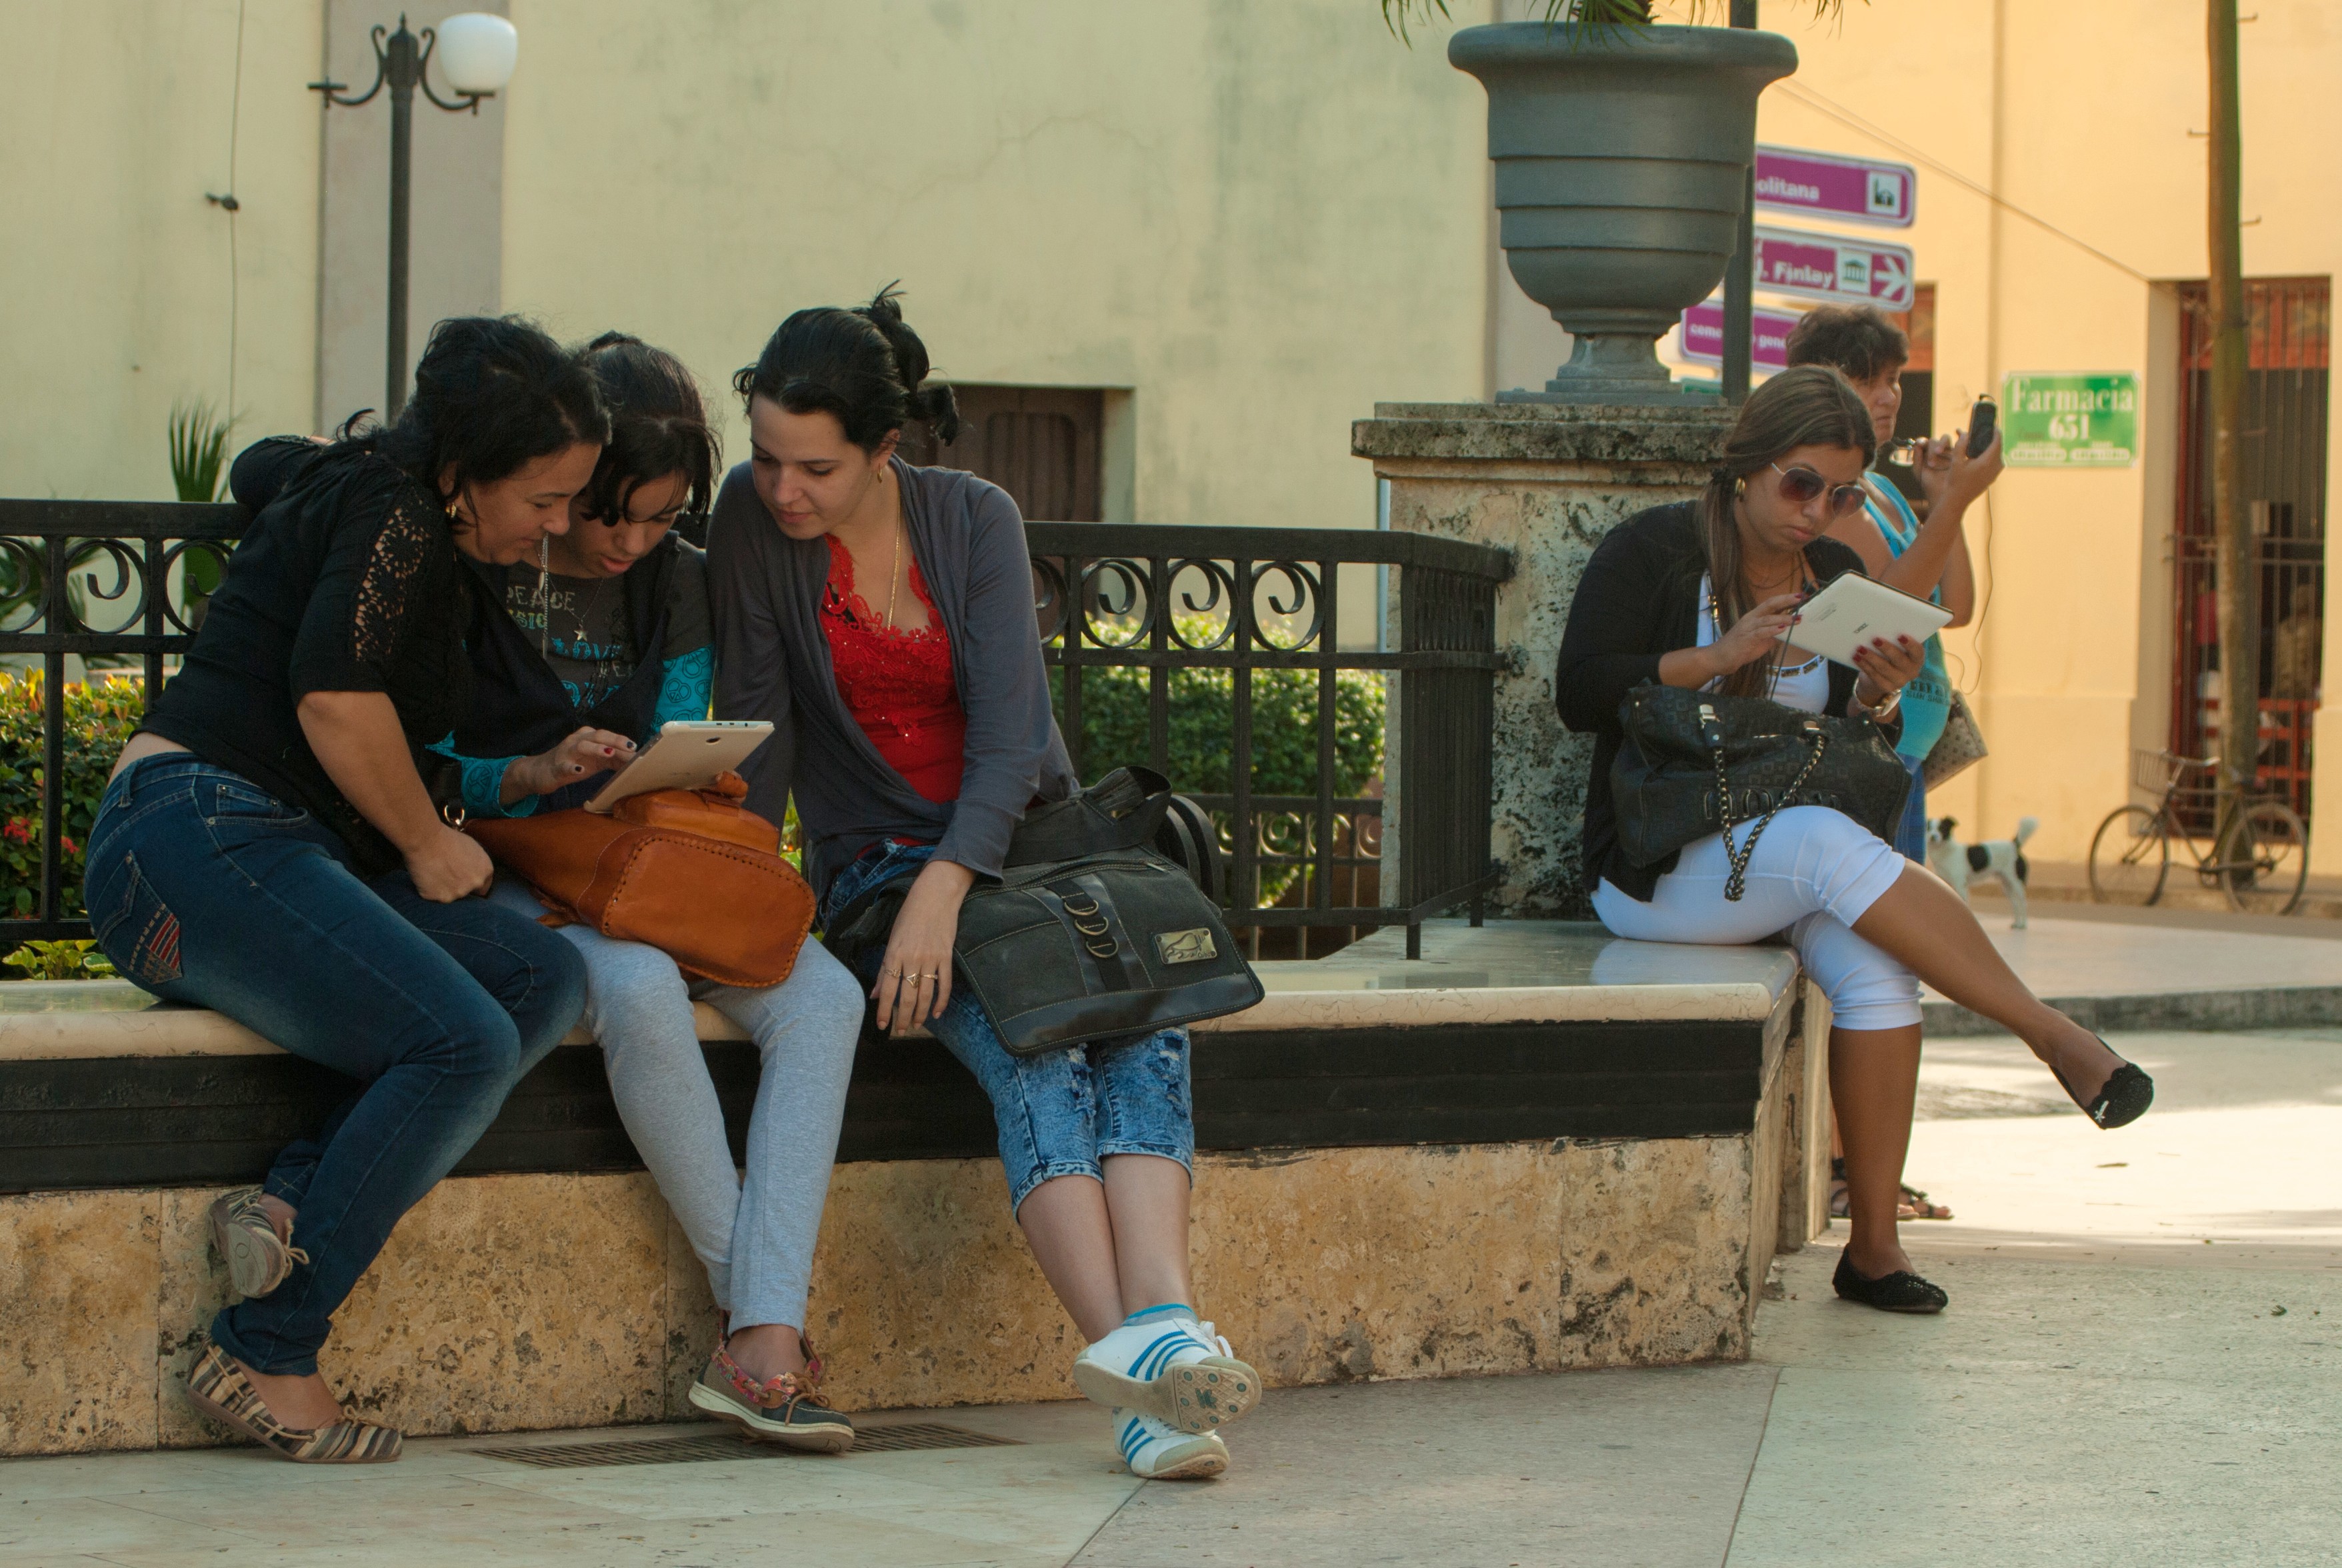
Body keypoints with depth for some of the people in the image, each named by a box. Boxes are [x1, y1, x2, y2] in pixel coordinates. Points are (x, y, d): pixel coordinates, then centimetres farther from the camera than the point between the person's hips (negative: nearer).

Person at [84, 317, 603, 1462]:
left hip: (278, 858, 10)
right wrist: (427, 843, -7)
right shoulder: (391, 516, -7)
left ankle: (290, 1204, -20)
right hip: (198, 842, -10)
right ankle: (260, 1359, -20)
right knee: (463, 1042, -26)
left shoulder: (360, 489, 22)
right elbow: (335, 698, -21)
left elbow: (265, 465, 46)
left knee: (545, 979, -9)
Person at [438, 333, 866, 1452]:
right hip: (509, 882, -5)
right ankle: (752, 1310, -24)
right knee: (638, 988, -38)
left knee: (822, 997, -23)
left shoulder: (677, 587, 9)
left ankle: (763, 1345, -34)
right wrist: (533, 774, -25)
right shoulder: (474, 578, -7)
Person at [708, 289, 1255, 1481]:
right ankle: (1133, 1352, -49)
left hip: (1020, 836, 2)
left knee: (1147, 1025, -30)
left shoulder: (976, 520, -2)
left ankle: (1160, 1326, -51)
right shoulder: (753, 520, -2)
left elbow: (1009, 734, -11)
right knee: (1031, 1050, -32)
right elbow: (757, 726, 0)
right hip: (873, 859, -2)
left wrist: (943, 893, -25)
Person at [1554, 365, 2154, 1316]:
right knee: (1829, 843, -35)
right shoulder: (1652, 551, -4)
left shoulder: (1838, 577, 12)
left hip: (1796, 860, 5)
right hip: (1659, 871, -5)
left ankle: (1874, 1244, -24)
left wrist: (1876, 698, -10)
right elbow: (1580, 693, -12)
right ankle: (2050, 1034, -32)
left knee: (1876, 965, -28)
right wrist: (1719, 656, -20)